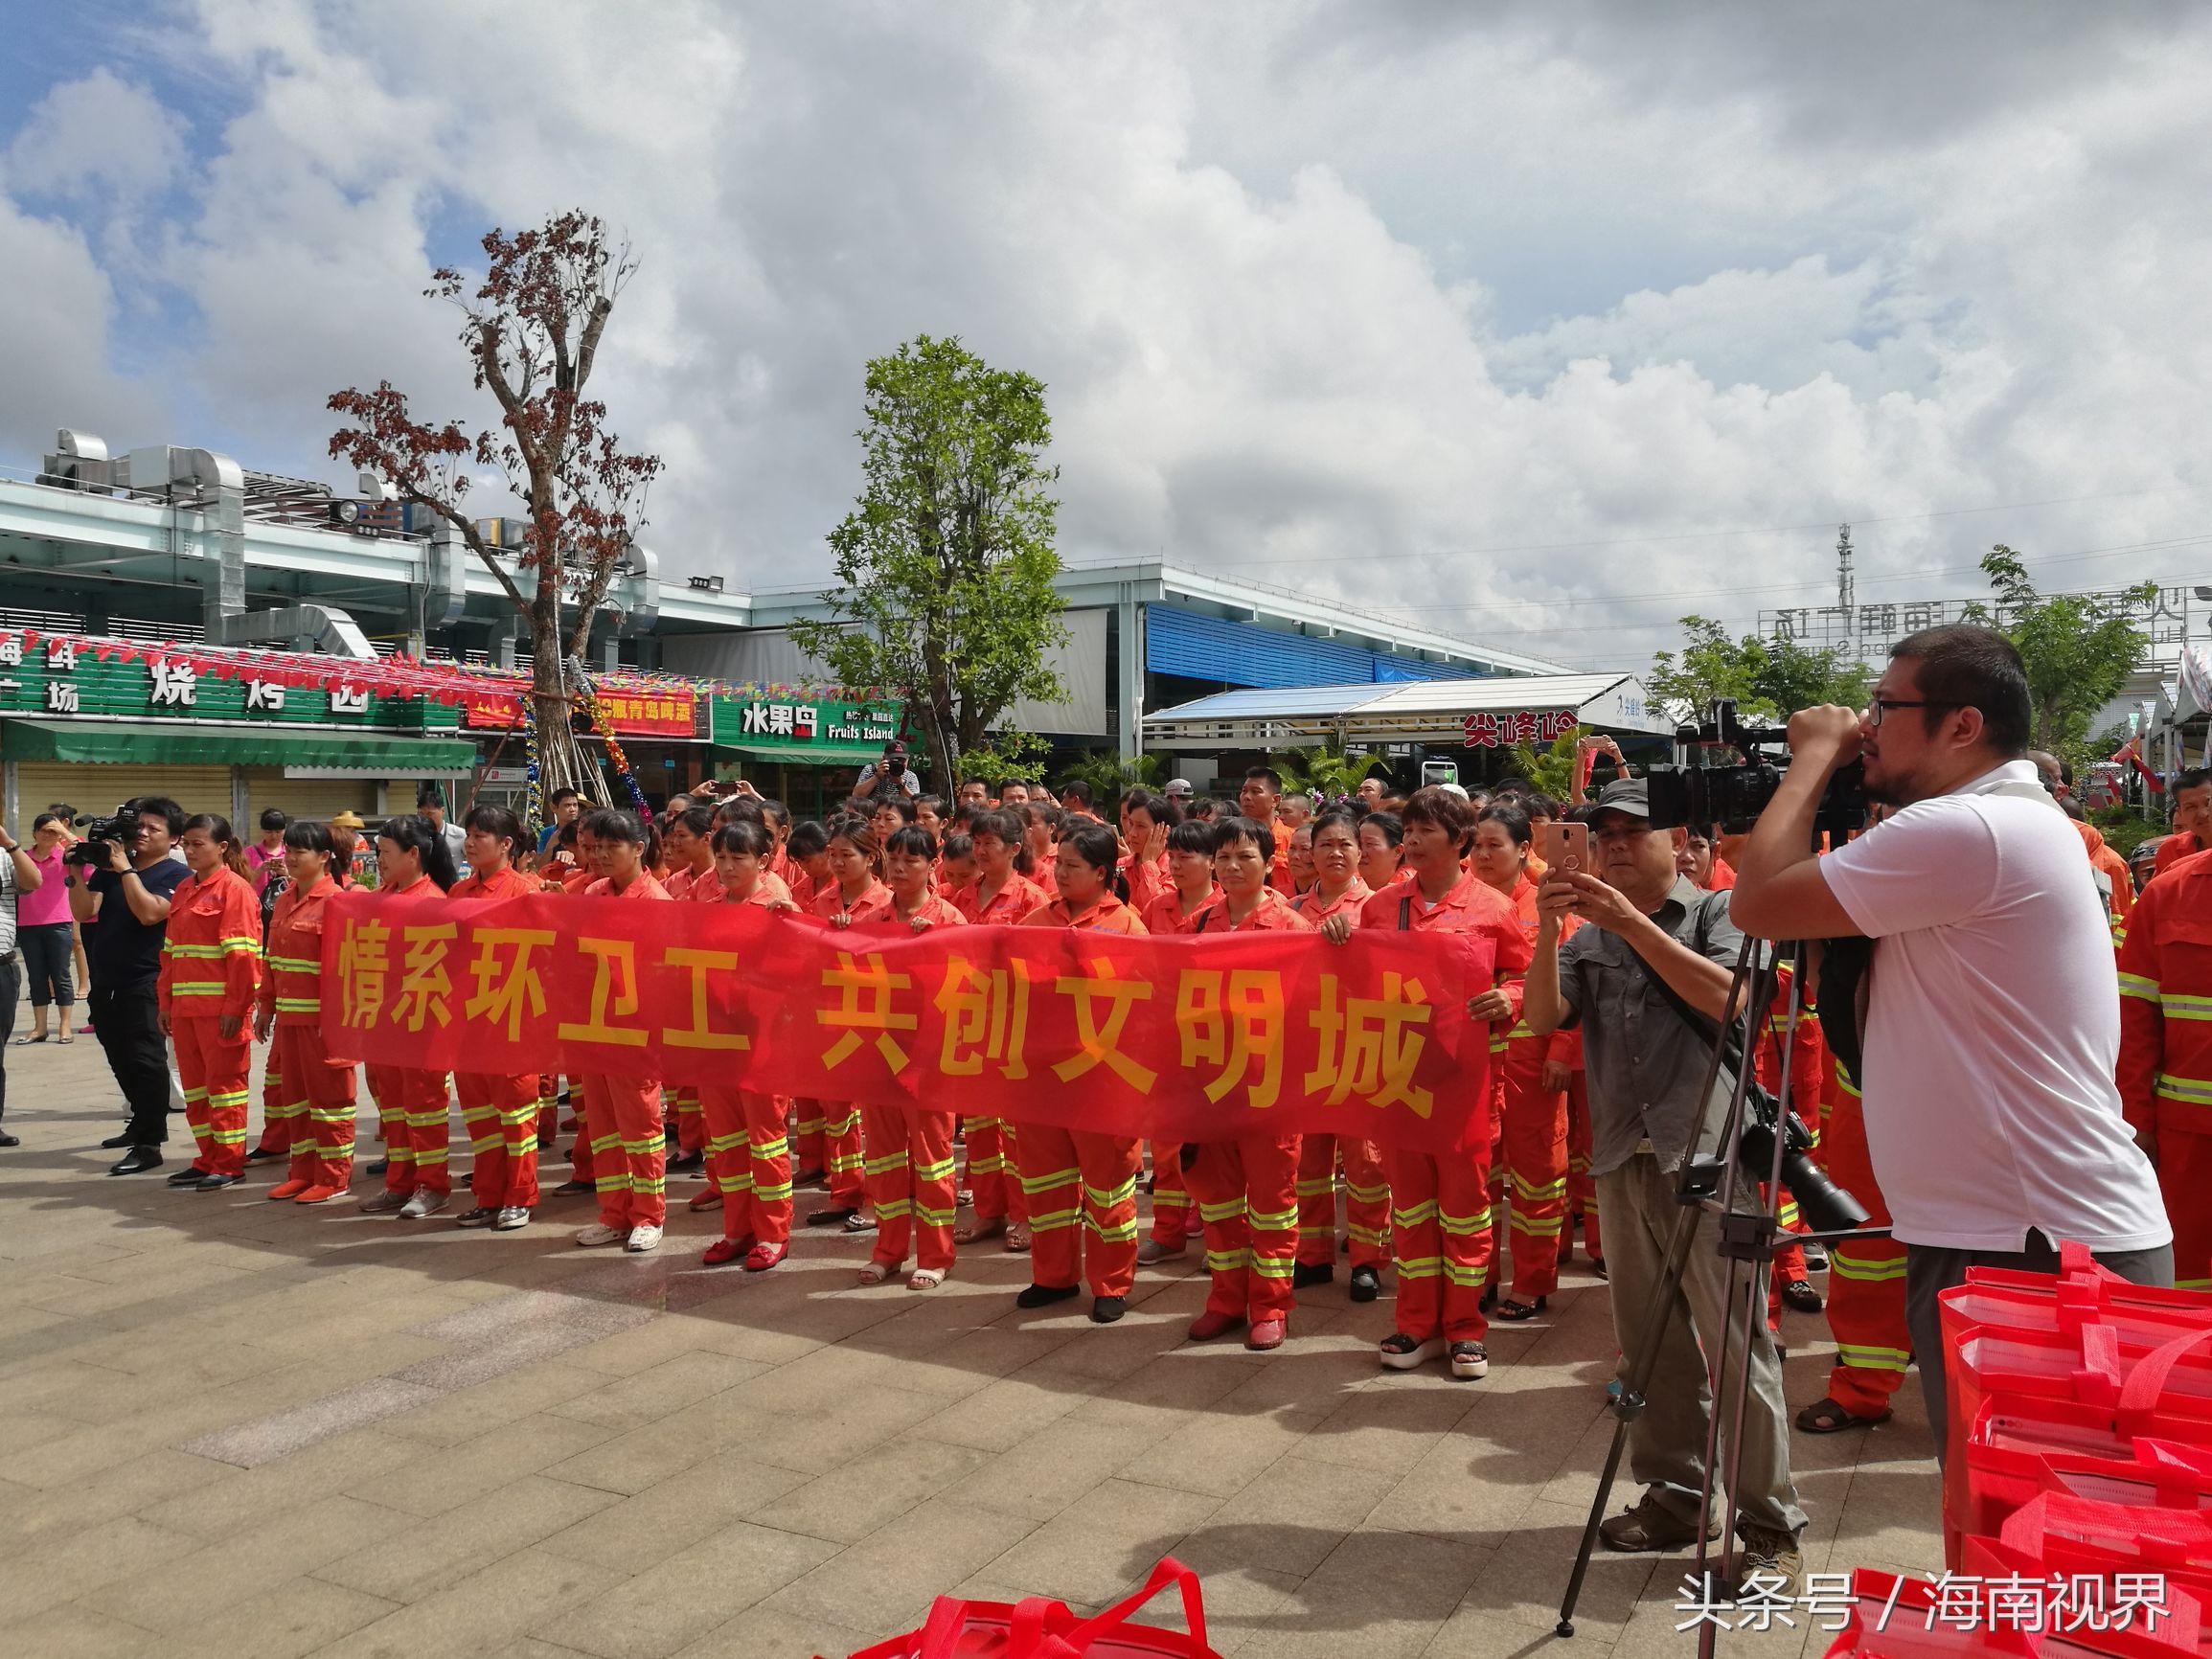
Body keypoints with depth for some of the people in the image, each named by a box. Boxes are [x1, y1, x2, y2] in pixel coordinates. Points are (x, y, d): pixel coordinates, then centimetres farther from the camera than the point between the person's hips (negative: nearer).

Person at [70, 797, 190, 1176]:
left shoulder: (176, 875, -7)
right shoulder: (108, 867, 11)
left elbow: (149, 912, -22)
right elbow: (85, 912, 3)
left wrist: (125, 868, -20)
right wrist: (78, 872, -8)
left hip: (145, 984, -7)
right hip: (105, 984, 7)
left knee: (145, 1062, -8)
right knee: (121, 1060, 18)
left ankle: (149, 1145, -7)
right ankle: (141, 1123, 34)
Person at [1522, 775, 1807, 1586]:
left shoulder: (1716, 910, 3)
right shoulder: (1588, 937, 14)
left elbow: (1724, 996, -15)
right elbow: (1542, 1017, 0)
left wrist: (1634, 923, -19)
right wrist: (1549, 930, -14)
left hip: (1705, 1153, -5)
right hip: (1622, 1156, 5)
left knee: (1735, 1342, -3)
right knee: (1648, 1342, 12)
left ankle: (1771, 1526, 6)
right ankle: (1674, 1496, 25)